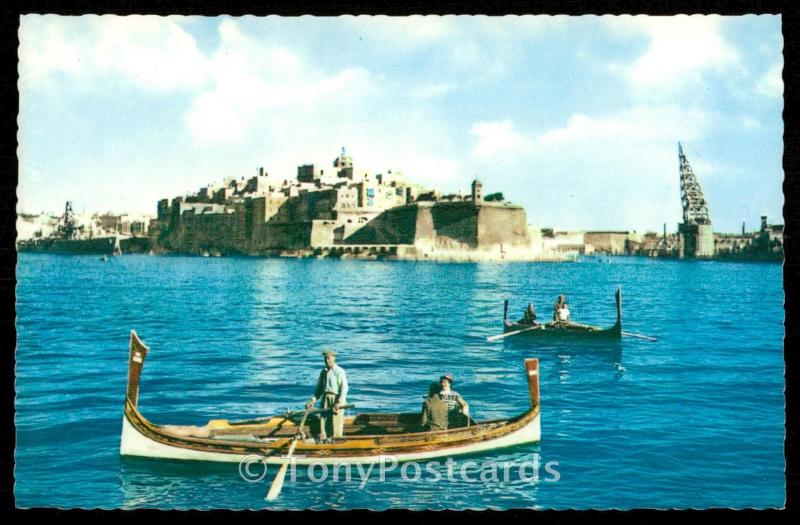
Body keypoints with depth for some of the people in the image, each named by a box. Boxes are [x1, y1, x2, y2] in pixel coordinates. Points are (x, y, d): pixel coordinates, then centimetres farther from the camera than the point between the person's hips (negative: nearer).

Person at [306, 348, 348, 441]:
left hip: (337, 399, -6)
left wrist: (339, 402, -22)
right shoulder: (323, 372, 14)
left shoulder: (339, 371, -6)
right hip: (325, 398, 6)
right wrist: (313, 400, 9)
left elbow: (344, 388, -13)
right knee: (323, 421, 3)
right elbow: (319, 388, 19)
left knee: (336, 424, -7)